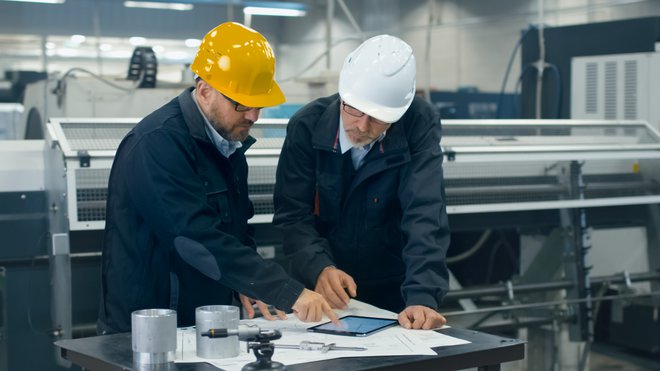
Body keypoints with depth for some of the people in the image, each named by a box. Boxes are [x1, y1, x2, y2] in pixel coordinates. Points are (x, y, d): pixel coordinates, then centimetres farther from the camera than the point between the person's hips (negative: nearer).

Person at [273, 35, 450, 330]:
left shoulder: (419, 126, -13)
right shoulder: (307, 125, -10)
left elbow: (425, 216, -21)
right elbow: (292, 214, -9)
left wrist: (423, 298, -33)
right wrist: (318, 269, -27)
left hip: (394, 293, 0)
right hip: (323, 291, 0)